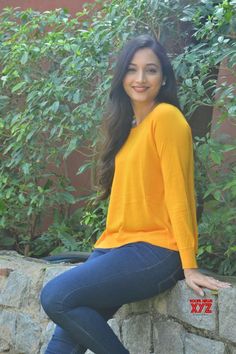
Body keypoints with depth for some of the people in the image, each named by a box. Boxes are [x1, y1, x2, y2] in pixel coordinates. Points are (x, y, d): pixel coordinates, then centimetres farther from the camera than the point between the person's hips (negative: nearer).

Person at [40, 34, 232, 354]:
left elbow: (177, 191, -13)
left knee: (57, 296, -23)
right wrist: (103, 248, 13)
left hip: (155, 252, -7)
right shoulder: (127, 125, 17)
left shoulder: (165, 116, -8)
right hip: (118, 246, 7)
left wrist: (189, 266, -14)